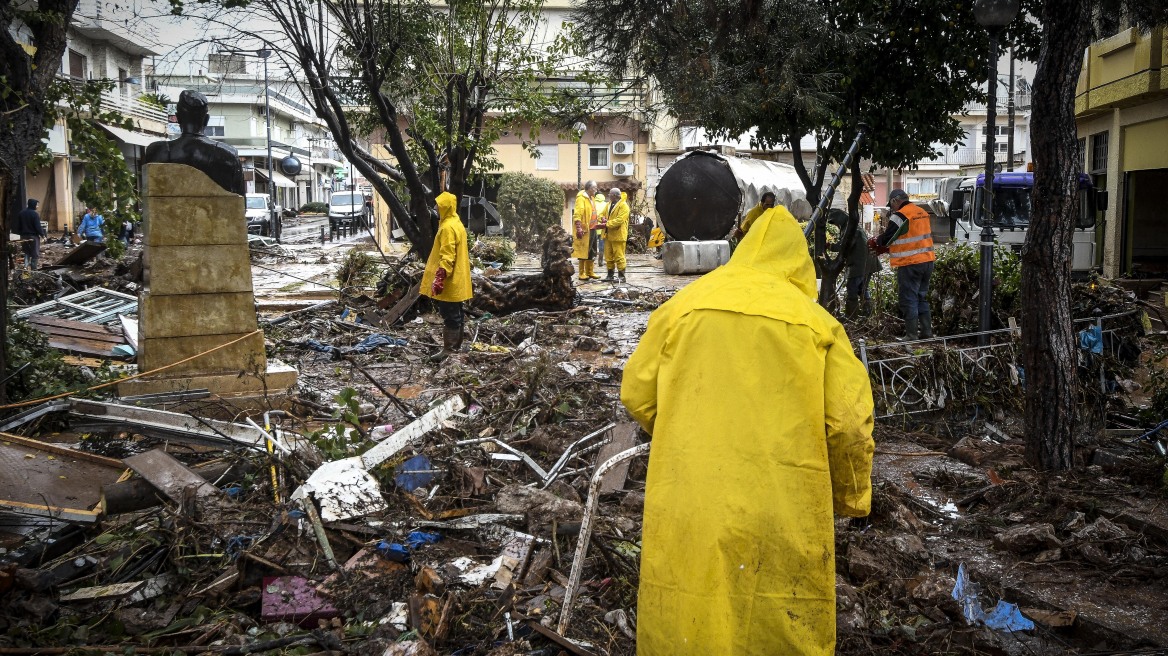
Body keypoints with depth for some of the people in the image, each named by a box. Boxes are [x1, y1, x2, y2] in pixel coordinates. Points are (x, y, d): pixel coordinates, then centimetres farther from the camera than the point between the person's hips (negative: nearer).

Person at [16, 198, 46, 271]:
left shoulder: (21, 213, 6)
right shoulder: (35, 214, -15)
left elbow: (18, 226, 11)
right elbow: (38, 226, -17)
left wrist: (20, 233, 20)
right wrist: (42, 234, -6)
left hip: (24, 236, 6)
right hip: (33, 236, -6)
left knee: (26, 252, 19)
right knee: (35, 254, 3)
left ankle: (26, 265, 3)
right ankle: (34, 268, 5)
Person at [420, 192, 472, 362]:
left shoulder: (448, 227, -18)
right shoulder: (455, 223, 14)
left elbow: (447, 257, -25)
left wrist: (439, 278, -27)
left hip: (449, 281, -11)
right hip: (456, 280, 11)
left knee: (449, 315, -7)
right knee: (455, 313, 16)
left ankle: (448, 349, -4)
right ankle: (456, 345, 25)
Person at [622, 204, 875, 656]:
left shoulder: (686, 302, 5)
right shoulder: (816, 320, 1)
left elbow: (637, 395, 8)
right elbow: (849, 423, -3)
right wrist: (850, 496, 13)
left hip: (688, 505, 1)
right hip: (782, 516, -1)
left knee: (689, 619, 14)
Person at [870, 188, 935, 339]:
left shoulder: (899, 216, -13)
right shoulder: (923, 213, 13)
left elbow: (886, 238, -10)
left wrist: (874, 242, 12)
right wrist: (884, 249, 20)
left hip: (910, 264, -8)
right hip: (927, 261, 8)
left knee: (909, 300, -2)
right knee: (922, 298, 17)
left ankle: (911, 336, -2)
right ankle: (926, 332, 19)